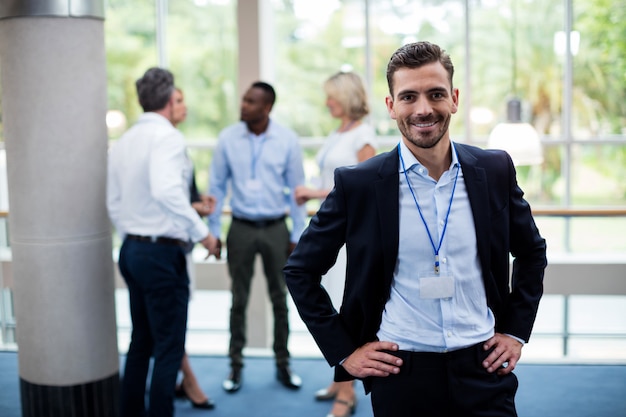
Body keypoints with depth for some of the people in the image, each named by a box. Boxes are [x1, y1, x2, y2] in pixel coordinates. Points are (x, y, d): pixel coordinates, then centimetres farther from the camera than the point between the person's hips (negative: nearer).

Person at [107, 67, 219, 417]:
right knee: (169, 347, 1)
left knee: (141, 341, 18)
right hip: (162, 252, -8)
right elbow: (167, 191, -29)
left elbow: (114, 202, 15)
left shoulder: (123, 142, 10)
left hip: (132, 248, 8)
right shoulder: (168, 136, -13)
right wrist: (202, 232, -21)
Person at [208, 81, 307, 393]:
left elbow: (297, 189, 0)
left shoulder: (287, 141, -4)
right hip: (241, 228, 0)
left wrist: (297, 235, 0)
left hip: (276, 228, 0)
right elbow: (217, 186, 3)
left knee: (279, 299, 9)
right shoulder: (227, 139, -3)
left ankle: (283, 364, 23)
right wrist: (213, 231, 2)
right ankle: (236, 365, 21)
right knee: (239, 300, 8)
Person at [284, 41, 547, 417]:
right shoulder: (358, 183, -8)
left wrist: (516, 331, 9)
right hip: (401, 374, -1)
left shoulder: (495, 170, 0)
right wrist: (343, 351, -2)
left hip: (483, 369, 2)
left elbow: (532, 252, 15)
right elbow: (300, 270, 1)